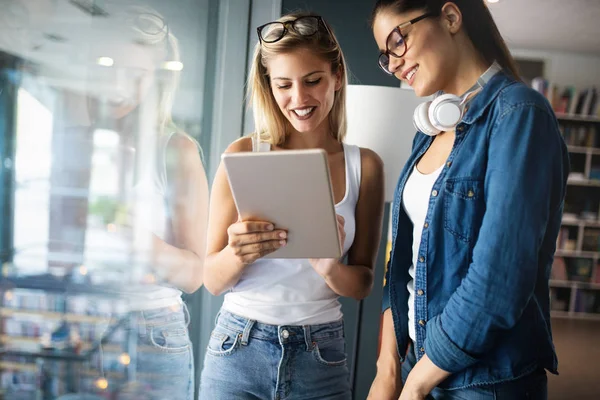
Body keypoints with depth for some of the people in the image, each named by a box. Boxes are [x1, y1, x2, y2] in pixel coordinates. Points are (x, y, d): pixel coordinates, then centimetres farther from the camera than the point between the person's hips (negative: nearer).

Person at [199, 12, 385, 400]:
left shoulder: (365, 165, -3)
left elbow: (362, 284, 1)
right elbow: (213, 280, -3)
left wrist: (330, 268, -20)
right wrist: (238, 253, -24)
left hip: (321, 356, 1)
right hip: (238, 349, -1)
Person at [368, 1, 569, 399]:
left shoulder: (519, 114, -17)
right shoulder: (433, 127, 6)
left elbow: (497, 283, -24)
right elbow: (406, 256, 6)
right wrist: (388, 368, -2)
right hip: (418, 363, 7)